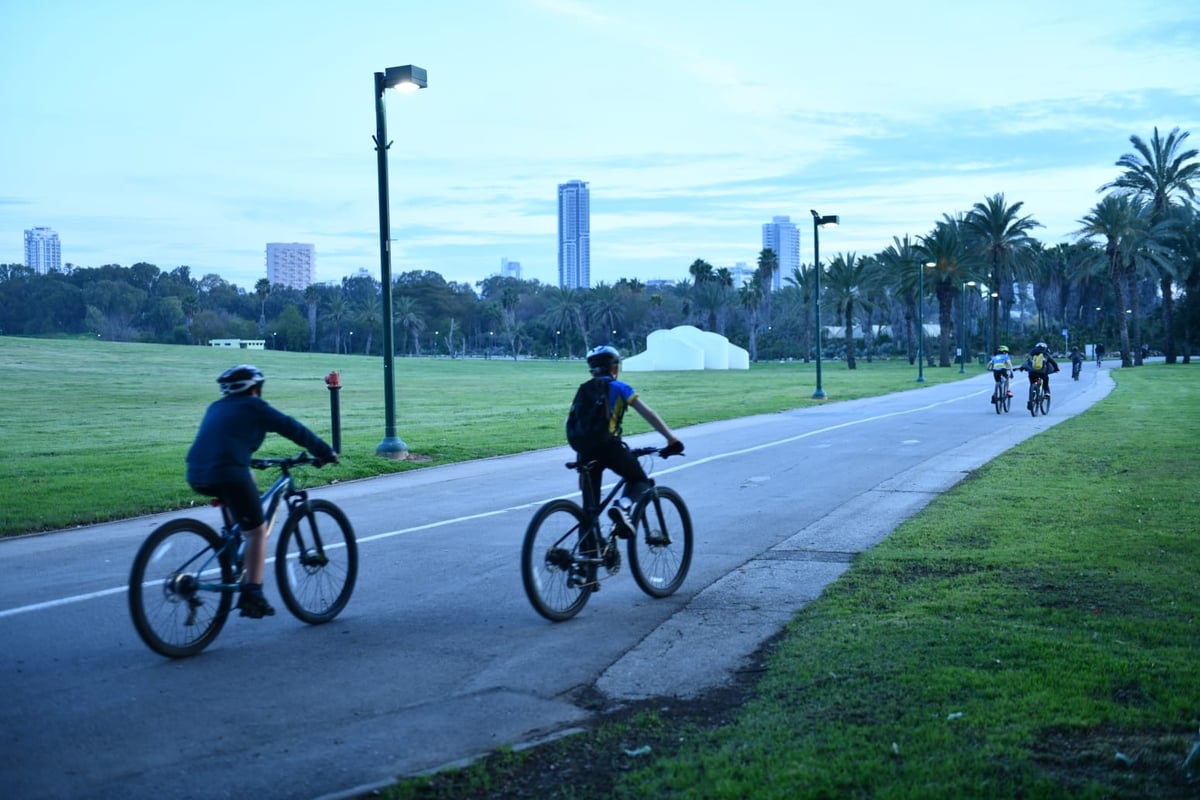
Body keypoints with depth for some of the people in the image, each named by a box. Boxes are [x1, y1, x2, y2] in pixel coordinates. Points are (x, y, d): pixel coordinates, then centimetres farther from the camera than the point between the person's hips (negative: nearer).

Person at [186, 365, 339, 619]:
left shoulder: (215, 408, 26)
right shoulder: (254, 407, 8)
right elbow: (295, 430, 9)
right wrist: (326, 452, 17)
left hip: (196, 475, 7)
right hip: (229, 474, -7)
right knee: (256, 531, 4)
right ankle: (252, 595, -1)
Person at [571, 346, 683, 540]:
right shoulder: (620, 388, 10)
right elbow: (650, 415, 3)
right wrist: (672, 440, 5)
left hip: (586, 449, 4)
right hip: (609, 446, -4)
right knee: (640, 480, 19)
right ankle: (622, 507, -10)